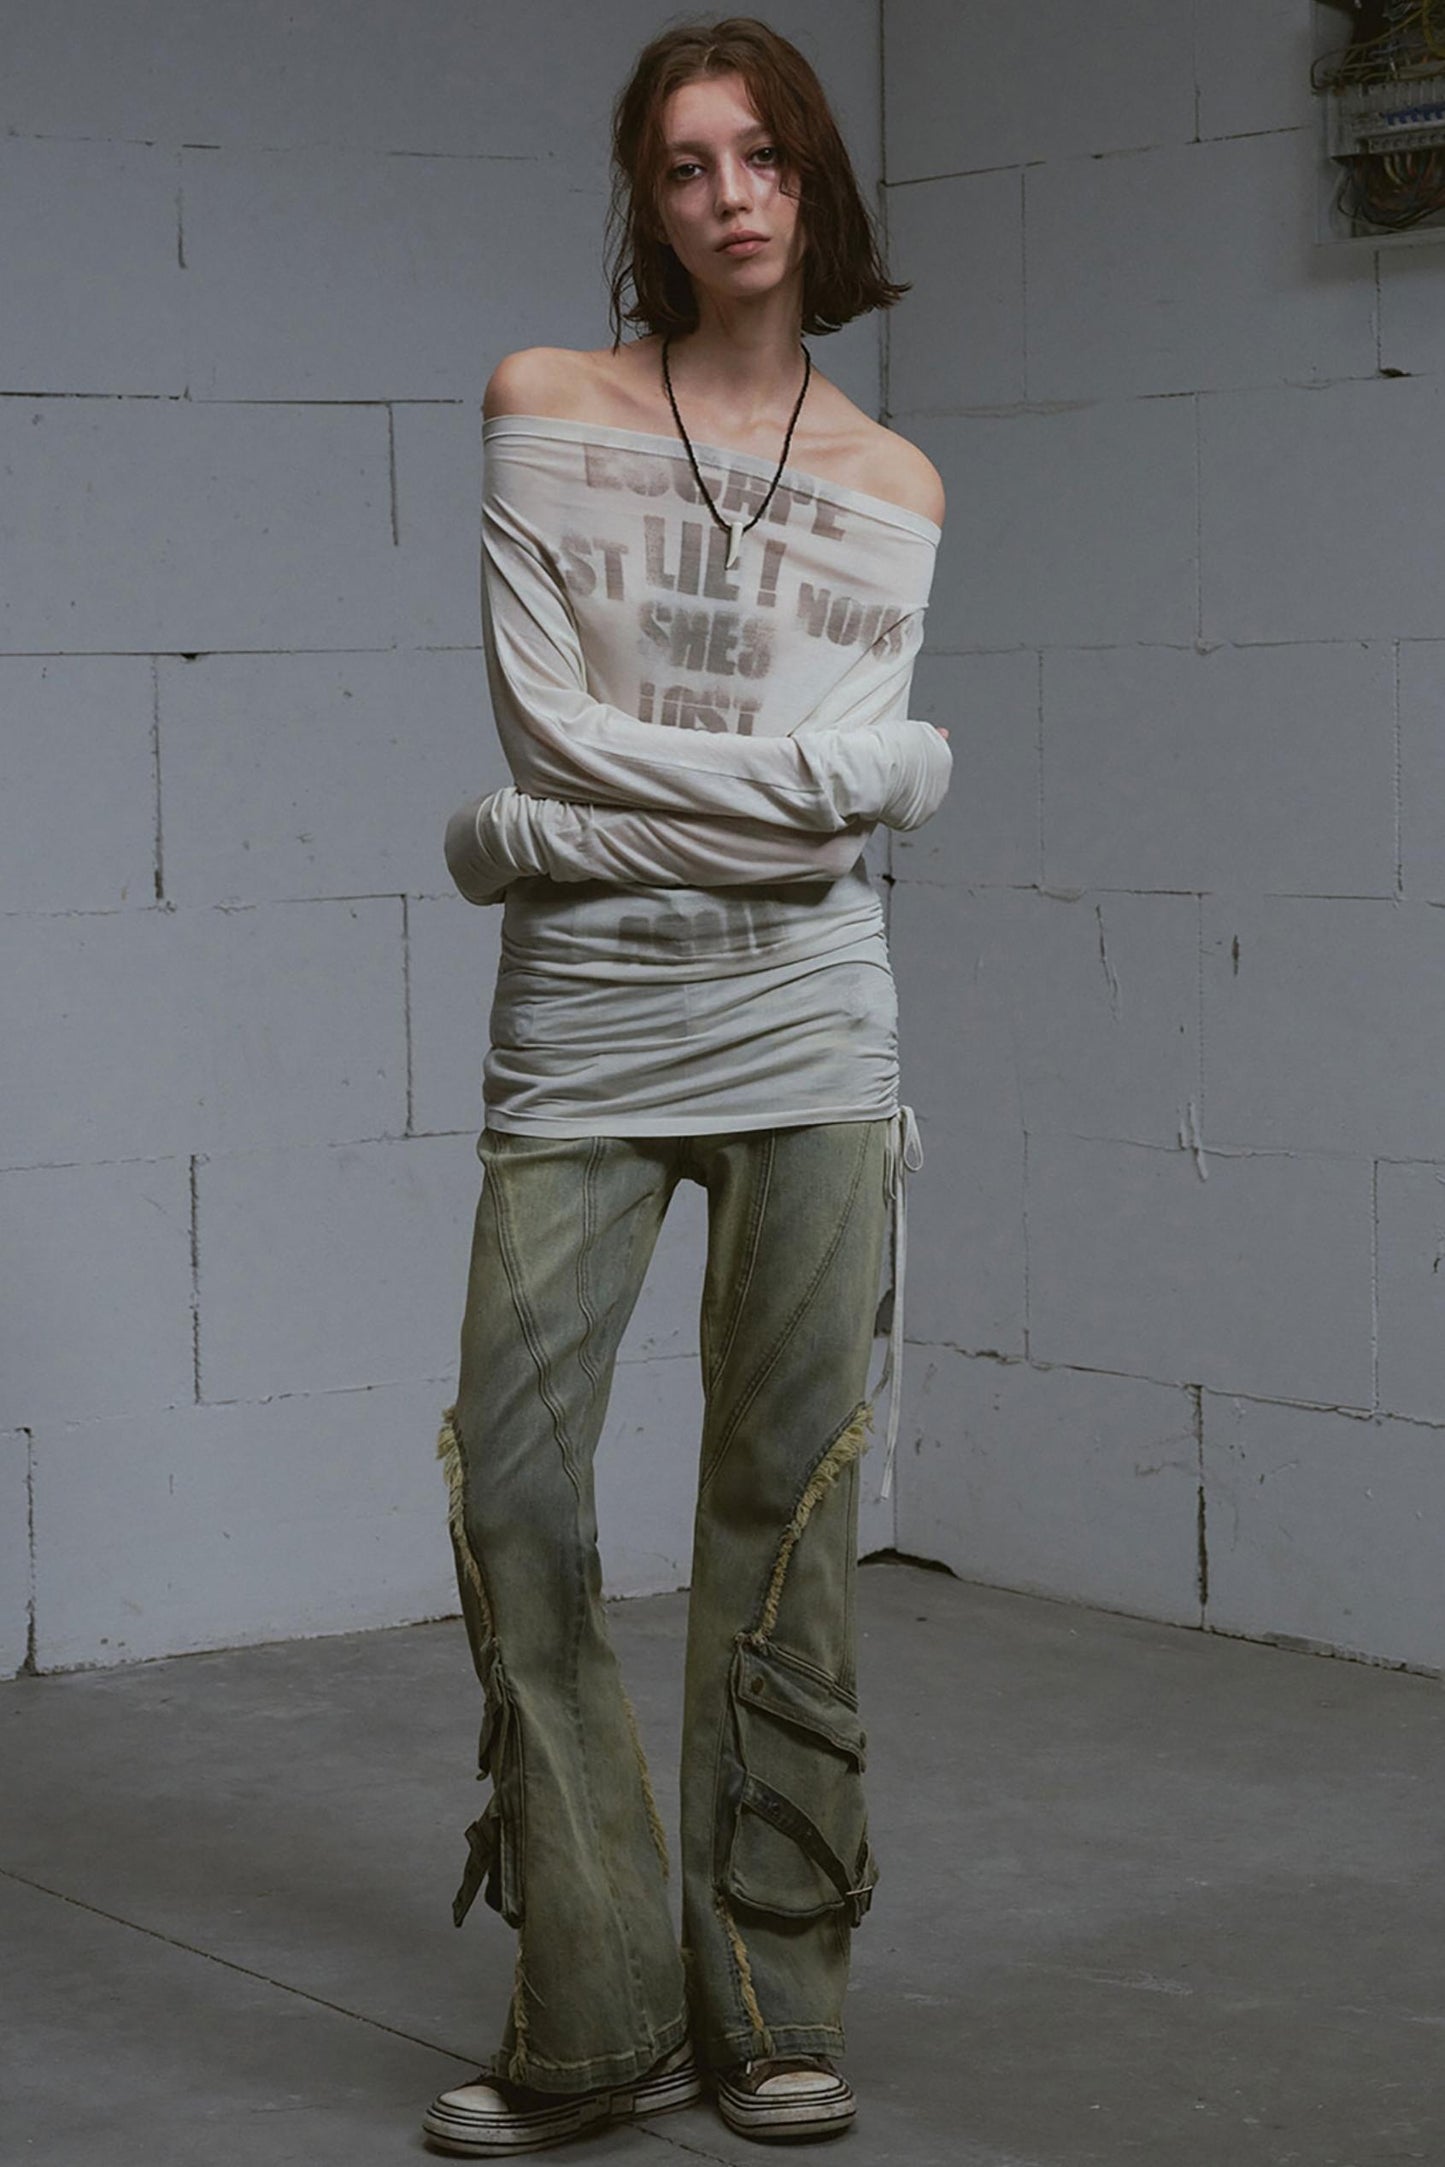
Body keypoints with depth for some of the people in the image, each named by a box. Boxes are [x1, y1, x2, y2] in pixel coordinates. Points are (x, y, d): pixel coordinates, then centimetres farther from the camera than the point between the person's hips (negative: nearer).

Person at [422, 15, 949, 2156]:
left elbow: (832, 804, -5)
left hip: (804, 1027, 0)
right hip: (582, 1025, 0)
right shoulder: (544, 402, 5)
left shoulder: (891, 482, 8)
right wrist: (871, 766, -5)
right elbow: (544, 716, -6)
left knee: (789, 1500, 1)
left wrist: (551, 828, -10)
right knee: (512, 1480, -6)